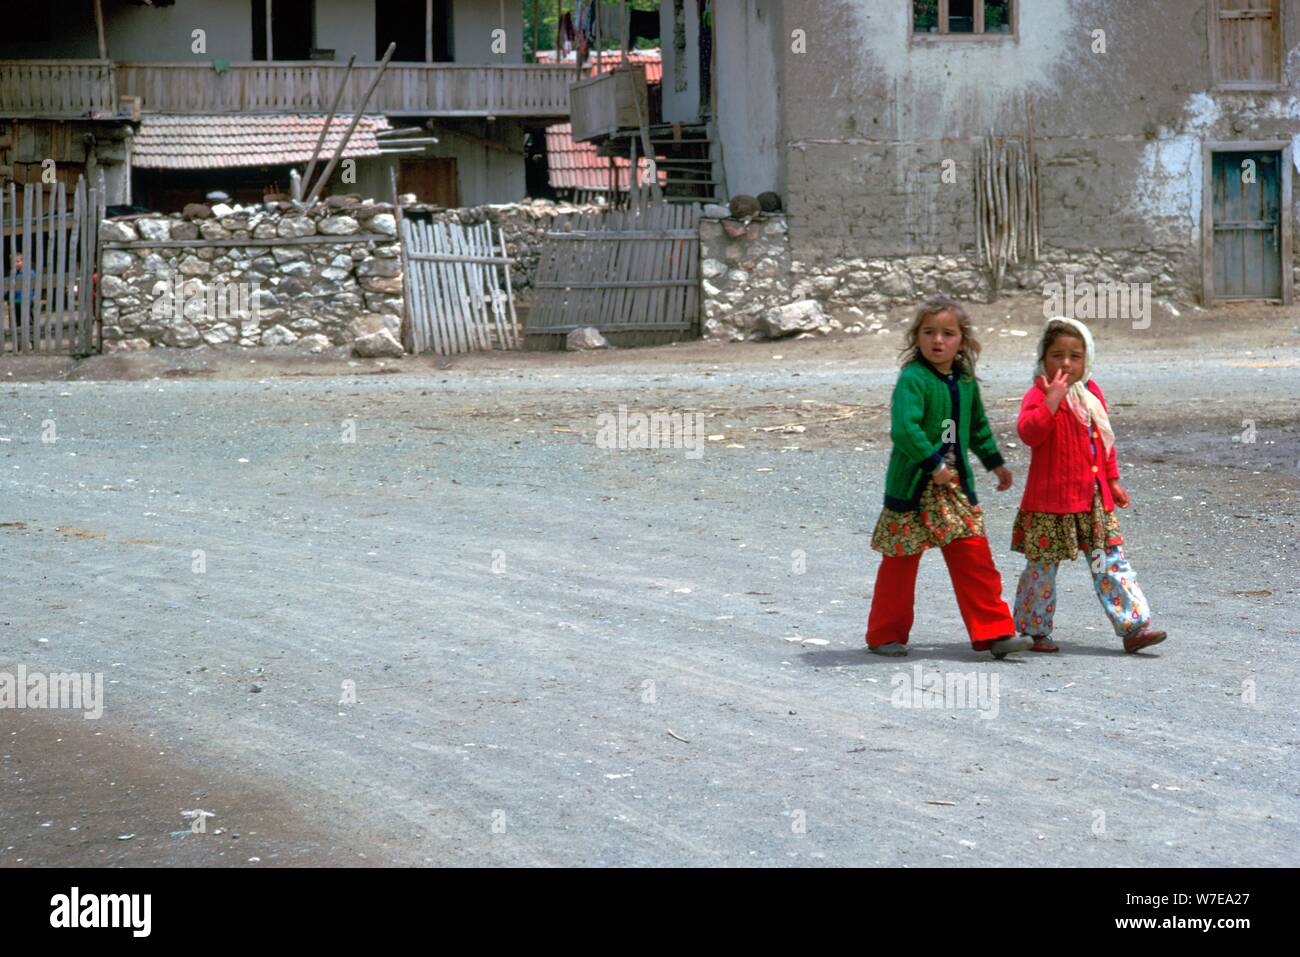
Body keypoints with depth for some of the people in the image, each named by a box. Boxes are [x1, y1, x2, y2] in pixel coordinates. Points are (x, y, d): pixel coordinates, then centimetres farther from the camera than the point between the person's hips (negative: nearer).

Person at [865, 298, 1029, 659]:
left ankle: (994, 632, 5)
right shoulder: (912, 379, -16)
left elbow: (977, 426, 25)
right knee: (901, 562, 5)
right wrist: (933, 465, -27)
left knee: (975, 559, 2)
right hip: (912, 486, -6)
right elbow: (904, 428, -29)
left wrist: (995, 463, 29)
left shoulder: (965, 381, 7)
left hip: (956, 485, 6)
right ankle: (885, 635, 18)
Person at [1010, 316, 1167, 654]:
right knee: (1043, 566, 5)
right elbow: (1029, 433, -31)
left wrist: (1113, 479, 20)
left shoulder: (1091, 392, 11)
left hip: (1095, 499, 6)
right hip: (1050, 502, -6)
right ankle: (1033, 630, 20)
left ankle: (1134, 627, 3)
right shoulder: (1038, 395, -11)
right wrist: (1053, 399, -35)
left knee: (1111, 563, 3)